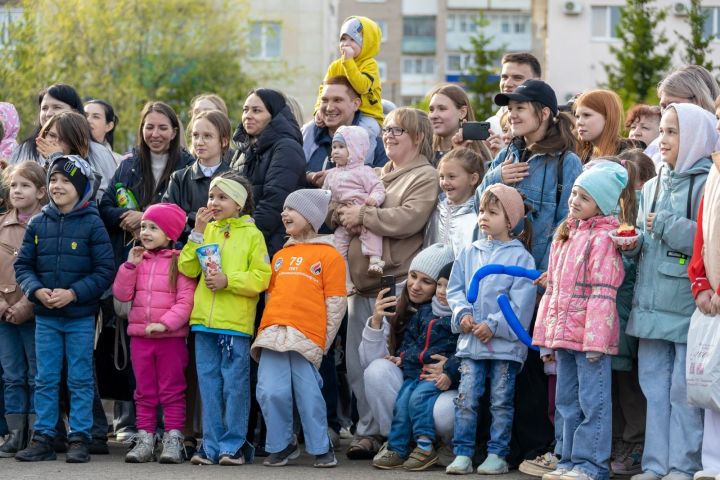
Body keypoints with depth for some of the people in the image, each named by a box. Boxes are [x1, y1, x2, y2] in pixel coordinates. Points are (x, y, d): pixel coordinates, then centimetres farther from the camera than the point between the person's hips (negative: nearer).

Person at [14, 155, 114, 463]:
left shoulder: (92, 224, -6)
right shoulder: (38, 224, 5)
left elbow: (104, 271, -8)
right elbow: (23, 265, 6)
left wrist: (73, 293, -19)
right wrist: (36, 290, -12)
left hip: (81, 316, -3)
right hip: (45, 316, 3)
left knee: (80, 380, 3)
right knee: (45, 380, 7)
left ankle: (79, 439, 8)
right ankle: (43, 438, 12)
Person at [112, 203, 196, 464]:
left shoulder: (179, 261, -6)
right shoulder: (138, 260, 11)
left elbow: (186, 300, -13)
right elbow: (121, 294, 5)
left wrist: (165, 323, -22)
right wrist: (130, 265, -6)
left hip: (171, 337, -5)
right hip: (140, 336, 5)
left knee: (172, 392, 1)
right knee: (144, 392, 9)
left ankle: (173, 440, 2)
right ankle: (144, 440, 12)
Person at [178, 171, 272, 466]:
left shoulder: (252, 235, 0)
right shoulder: (207, 230, 13)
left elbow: (261, 277, -7)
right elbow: (188, 269, 5)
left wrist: (228, 280, -17)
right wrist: (197, 233, -2)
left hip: (235, 323, -5)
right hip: (204, 321, 5)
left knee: (235, 385, -1)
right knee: (209, 385, 7)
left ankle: (234, 446, 6)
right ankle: (212, 446, 12)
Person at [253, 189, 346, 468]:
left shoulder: (329, 255, 5)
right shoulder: (280, 256, 23)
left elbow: (336, 303, 1)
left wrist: (323, 342, -3)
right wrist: (268, 329, 14)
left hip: (306, 337, -5)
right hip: (273, 335, 5)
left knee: (308, 394, -6)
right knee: (270, 392, -5)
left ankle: (321, 449, 7)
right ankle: (281, 445, 10)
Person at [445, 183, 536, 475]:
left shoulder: (520, 257, -4)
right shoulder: (469, 253, 11)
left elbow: (521, 301, -11)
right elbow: (455, 289, 11)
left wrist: (494, 325, -16)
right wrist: (462, 313, -7)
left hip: (505, 342, -4)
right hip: (470, 340, 4)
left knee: (501, 401, 3)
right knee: (466, 398, 1)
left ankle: (497, 455, 9)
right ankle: (463, 453, 4)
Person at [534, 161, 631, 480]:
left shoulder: (602, 238, -9)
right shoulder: (565, 235, 17)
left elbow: (602, 294, -16)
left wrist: (595, 340, -20)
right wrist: (545, 336, 17)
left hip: (591, 334, -9)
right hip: (563, 334, 9)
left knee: (593, 400, -4)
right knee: (567, 402, 13)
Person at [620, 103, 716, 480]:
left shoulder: (706, 184, -8)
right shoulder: (653, 187, 16)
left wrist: (665, 225, -15)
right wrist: (632, 242, 3)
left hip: (687, 305, -8)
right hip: (651, 304, 8)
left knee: (685, 390, -3)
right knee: (654, 386, 11)